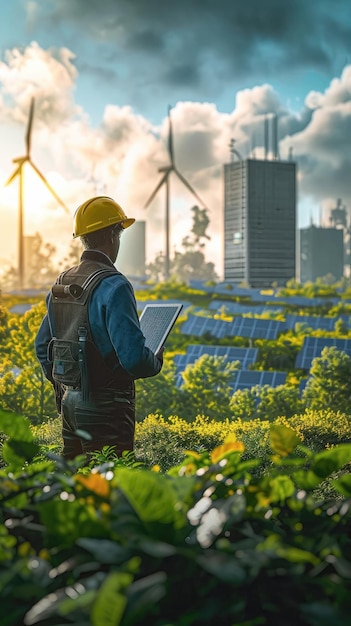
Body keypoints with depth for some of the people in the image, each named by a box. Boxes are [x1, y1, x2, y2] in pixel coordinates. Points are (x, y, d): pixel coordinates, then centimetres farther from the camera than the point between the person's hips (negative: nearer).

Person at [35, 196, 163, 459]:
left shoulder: (61, 284, 9)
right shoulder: (113, 286, -17)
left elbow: (42, 346, 16)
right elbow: (133, 355, -23)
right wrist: (156, 362, -2)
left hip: (69, 402, 8)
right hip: (105, 408, -8)